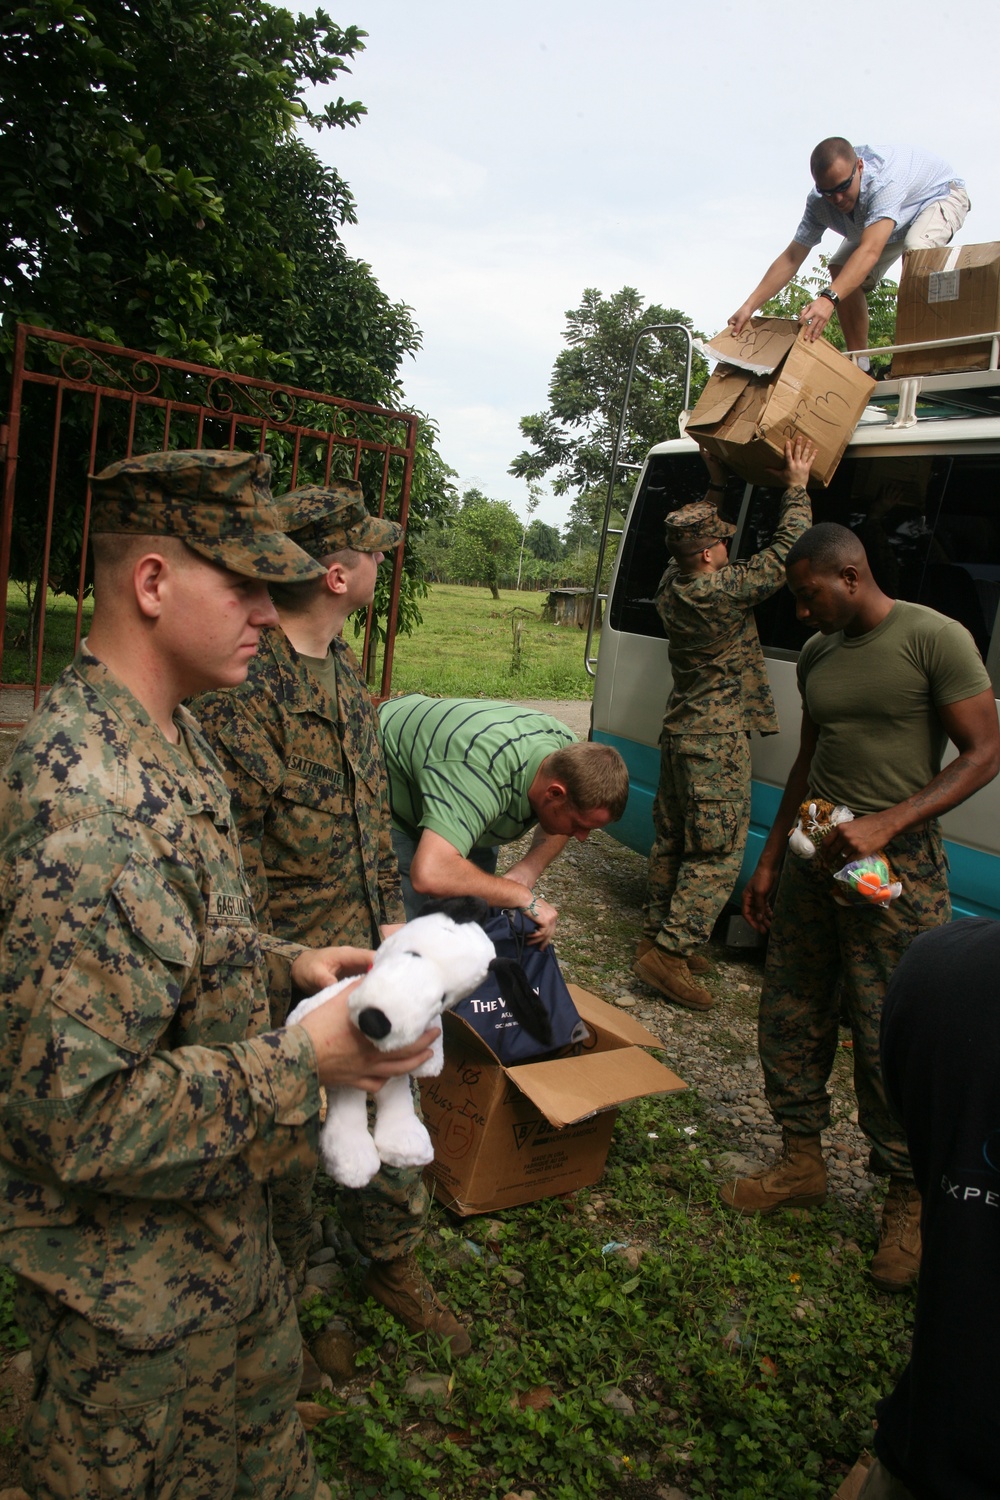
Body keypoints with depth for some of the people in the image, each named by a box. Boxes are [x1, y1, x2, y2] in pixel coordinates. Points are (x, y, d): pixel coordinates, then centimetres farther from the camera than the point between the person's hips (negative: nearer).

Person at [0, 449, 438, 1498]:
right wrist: (302, 1060, -26)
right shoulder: (88, 804, -35)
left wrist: (281, 964, 0)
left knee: (262, 1388, 31)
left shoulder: (163, 738, 0)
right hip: (134, 1273, -8)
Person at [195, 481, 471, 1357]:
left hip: (362, 947, 8)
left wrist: (390, 916, 15)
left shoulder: (344, 668, 8)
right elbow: (232, 843, -21)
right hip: (288, 965, -8)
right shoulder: (245, 687, -22)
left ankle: (392, 1260, 45)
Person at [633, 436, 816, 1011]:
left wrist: (718, 484, 25)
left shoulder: (673, 585, 2)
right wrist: (797, 488, -2)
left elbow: (699, 532, 22)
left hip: (681, 732, 9)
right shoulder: (723, 590, -21)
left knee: (674, 840, 15)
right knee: (719, 851, -3)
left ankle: (661, 937, 24)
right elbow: (785, 554, -12)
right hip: (719, 741, -9)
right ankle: (671, 951, -5)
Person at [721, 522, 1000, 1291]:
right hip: (814, 859, 7)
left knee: (891, 1040, -1)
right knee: (790, 1017, 13)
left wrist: (887, 823, -22)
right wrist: (769, 861, 17)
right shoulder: (818, 654, 11)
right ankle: (802, 1161, 32)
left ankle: (909, 1199, 20)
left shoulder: (934, 639, -10)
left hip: (896, 871, -7)